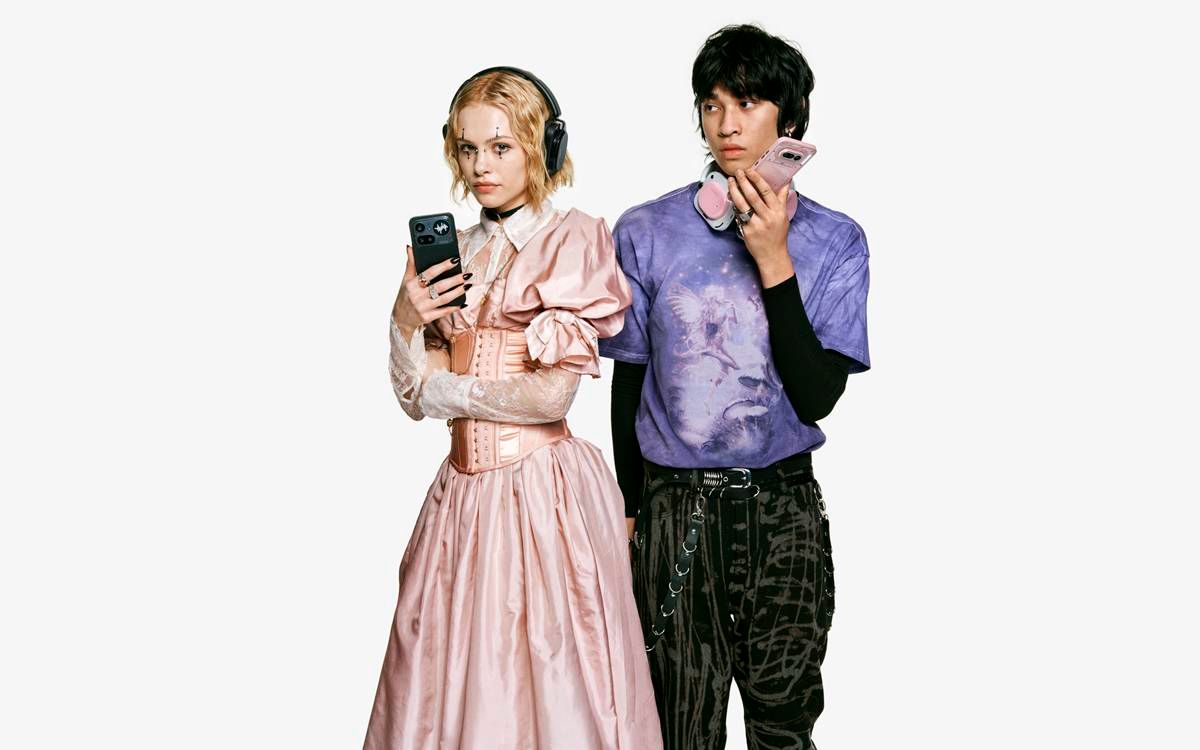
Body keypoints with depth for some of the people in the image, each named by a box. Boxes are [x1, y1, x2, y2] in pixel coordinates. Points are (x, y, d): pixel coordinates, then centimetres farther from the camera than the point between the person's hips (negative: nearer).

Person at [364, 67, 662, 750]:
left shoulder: (570, 240, -5)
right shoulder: (455, 253, 13)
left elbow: (553, 393, -14)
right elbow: (418, 398, 8)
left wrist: (448, 390, -4)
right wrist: (408, 321, -8)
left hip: (542, 485, -5)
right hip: (465, 484, 6)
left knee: (539, 665, 1)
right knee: (454, 669, 9)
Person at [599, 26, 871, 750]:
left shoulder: (834, 241, -3)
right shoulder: (647, 231, -2)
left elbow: (818, 398, -12)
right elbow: (629, 381, 7)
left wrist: (774, 262, -19)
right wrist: (630, 509, 13)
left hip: (786, 507, 0)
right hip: (676, 509, 0)